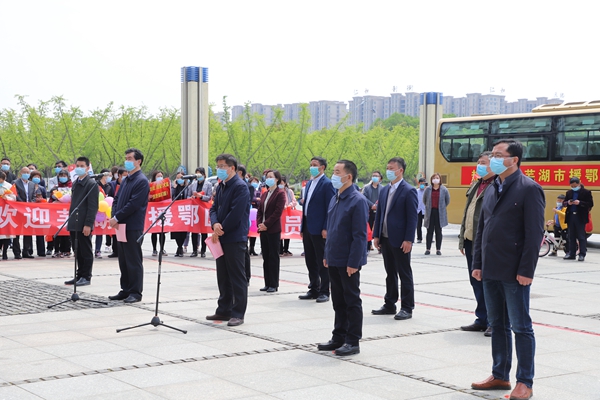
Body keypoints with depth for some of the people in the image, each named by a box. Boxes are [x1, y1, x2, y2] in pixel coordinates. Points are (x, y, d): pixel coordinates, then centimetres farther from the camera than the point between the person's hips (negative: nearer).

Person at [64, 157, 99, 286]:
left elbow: (93, 206, -13)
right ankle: (79, 275, 19)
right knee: (77, 252, 12)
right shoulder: (75, 184, 18)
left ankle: (86, 277, 6)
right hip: (74, 224, 8)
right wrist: (70, 220, 15)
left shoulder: (91, 184, -7)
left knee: (86, 252, 0)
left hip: (84, 225, -8)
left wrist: (88, 224, -18)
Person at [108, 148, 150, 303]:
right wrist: (114, 217, -2)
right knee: (123, 260, 12)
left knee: (134, 260, -3)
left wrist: (117, 218, -14)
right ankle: (125, 290, 20)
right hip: (121, 226, 9)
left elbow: (133, 204, -18)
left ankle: (135, 292, 3)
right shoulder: (125, 180, 16)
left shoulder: (141, 181, -11)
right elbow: (116, 199, 16)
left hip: (133, 227, -9)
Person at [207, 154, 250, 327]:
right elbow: (214, 208, 12)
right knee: (223, 276, 14)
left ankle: (238, 313, 2)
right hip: (221, 238, 9)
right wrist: (215, 224, -8)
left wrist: (221, 230, -12)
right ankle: (224, 310, 23)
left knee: (237, 277, -3)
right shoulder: (221, 186, 15)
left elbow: (236, 213, -19)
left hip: (235, 239, -9)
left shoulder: (240, 187, -12)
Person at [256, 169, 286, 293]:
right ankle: (267, 283, 14)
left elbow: (278, 212, -13)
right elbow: (259, 211, 15)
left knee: (273, 257, -3)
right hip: (263, 229, 7)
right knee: (265, 257, 9)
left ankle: (274, 284, 2)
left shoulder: (280, 194, -6)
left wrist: (266, 224, -15)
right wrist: (259, 224, -1)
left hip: (273, 230, -7)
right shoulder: (264, 194, 15)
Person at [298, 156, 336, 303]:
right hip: (307, 228, 8)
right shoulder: (309, 183, 16)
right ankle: (314, 290, 20)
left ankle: (324, 292, 5)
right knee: (310, 261, 12)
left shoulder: (327, 184, -10)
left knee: (322, 262, -1)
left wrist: (326, 229, -18)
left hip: (319, 229, -8)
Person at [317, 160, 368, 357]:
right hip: (334, 260, 8)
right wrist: (327, 255, 13)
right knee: (338, 301, 15)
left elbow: (360, 235, -17)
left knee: (352, 301, 3)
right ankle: (339, 338, 25)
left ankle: (353, 342, 11)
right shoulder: (335, 199, 10)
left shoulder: (358, 201, -14)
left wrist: (353, 262, -19)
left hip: (348, 262, -8)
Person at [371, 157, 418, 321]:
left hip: (400, 240, -7)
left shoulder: (409, 191, -9)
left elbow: (412, 218, -13)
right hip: (385, 239, 7)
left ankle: (407, 308, 7)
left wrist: (408, 240, -18)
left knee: (405, 274, 1)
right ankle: (390, 305, 22)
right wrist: (376, 235, 8)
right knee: (390, 274, 14)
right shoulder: (384, 191, 12)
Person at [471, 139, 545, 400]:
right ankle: (499, 376, 25)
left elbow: (534, 233, -14)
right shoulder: (492, 189, 13)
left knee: (521, 327, 1)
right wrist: (477, 263, 10)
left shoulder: (528, 189, -10)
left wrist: (526, 271, -17)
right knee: (497, 325, 15)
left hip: (514, 272, -7)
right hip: (491, 271, 7)